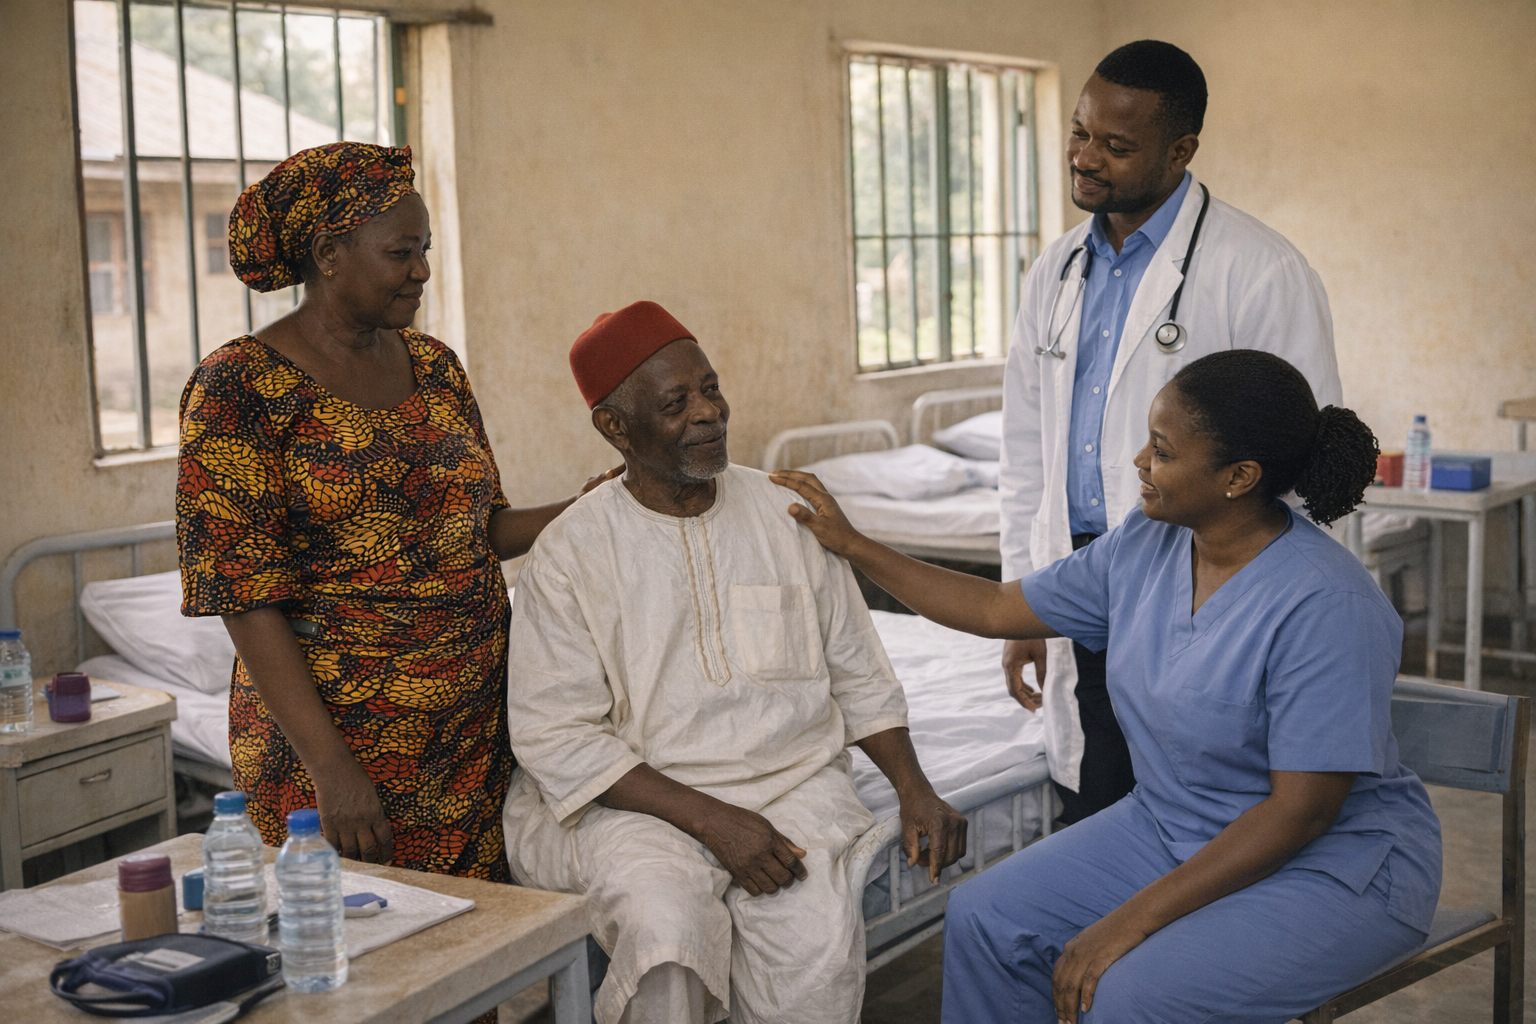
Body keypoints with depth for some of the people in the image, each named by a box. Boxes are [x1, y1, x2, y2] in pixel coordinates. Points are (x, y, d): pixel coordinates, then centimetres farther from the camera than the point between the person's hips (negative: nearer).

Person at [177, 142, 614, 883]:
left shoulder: (432, 367, 10)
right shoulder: (239, 390, -9)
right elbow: (246, 599, -13)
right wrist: (330, 769, -19)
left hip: (477, 730, 5)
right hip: (337, 733, -5)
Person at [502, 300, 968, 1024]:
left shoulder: (786, 515, 9)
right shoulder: (569, 554, -2)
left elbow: (858, 674, 16)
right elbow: (555, 737, -9)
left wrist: (915, 788, 1)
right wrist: (708, 819, -18)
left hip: (793, 781, 3)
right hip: (638, 799, -2)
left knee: (819, 937, -27)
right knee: (666, 934, -32)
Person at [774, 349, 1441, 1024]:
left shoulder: (1326, 606, -26)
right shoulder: (1145, 546, -2)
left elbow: (1301, 811, -25)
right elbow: (997, 608, 10)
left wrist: (1134, 918, -25)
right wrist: (850, 544, 8)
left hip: (1333, 862, -7)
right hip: (1171, 829, 7)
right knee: (985, 919, -7)